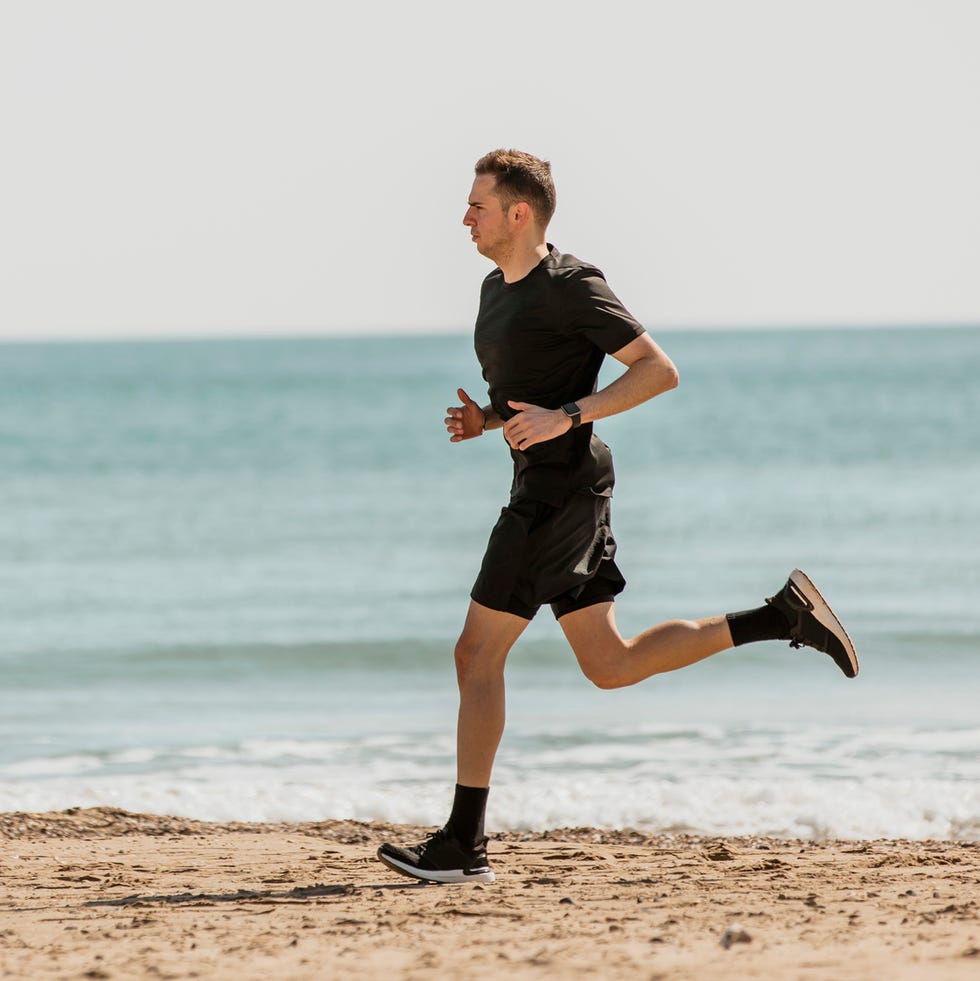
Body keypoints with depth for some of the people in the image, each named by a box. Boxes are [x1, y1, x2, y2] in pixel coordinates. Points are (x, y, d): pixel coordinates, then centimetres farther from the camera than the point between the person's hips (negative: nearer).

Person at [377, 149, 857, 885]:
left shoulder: (571, 286, -12)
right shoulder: (497, 289, 17)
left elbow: (660, 370, -15)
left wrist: (566, 416, -22)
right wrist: (483, 420, 8)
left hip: (564, 488, -10)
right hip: (544, 491, 10)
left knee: (477, 655, -6)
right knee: (611, 665, 7)